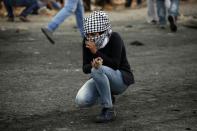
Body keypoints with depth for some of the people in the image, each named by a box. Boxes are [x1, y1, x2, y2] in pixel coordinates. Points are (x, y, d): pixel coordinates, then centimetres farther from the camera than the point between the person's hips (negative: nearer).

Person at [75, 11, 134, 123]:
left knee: (98, 70, -37)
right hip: (101, 78, 5)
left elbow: (115, 65, -25)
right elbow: (85, 68, -8)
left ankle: (109, 110, -23)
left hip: (122, 78, -5)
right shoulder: (87, 42, -7)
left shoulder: (114, 38, -20)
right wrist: (92, 65, -31)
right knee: (81, 101, -21)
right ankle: (108, 97, 12)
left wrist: (96, 52, -31)